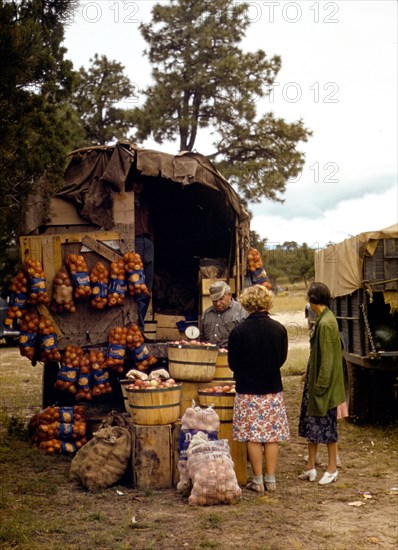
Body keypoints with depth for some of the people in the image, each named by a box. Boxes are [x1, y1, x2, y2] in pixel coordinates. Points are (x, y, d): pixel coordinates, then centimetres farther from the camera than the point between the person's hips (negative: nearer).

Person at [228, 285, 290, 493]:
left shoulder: (239, 331, -13)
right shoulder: (279, 329, -5)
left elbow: (233, 364, -3)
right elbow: (282, 358, 7)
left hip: (248, 391, -2)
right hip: (273, 389, 2)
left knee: (253, 436, 6)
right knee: (272, 435, 10)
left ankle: (258, 480, 11)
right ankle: (271, 479, 15)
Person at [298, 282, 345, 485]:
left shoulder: (326, 323, -21)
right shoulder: (322, 319, 9)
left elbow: (327, 358, -22)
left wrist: (321, 385, -19)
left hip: (324, 383, -10)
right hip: (315, 379, 10)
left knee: (326, 424, 2)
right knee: (310, 422, 13)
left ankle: (332, 468, 15)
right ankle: (310, 468, 22)